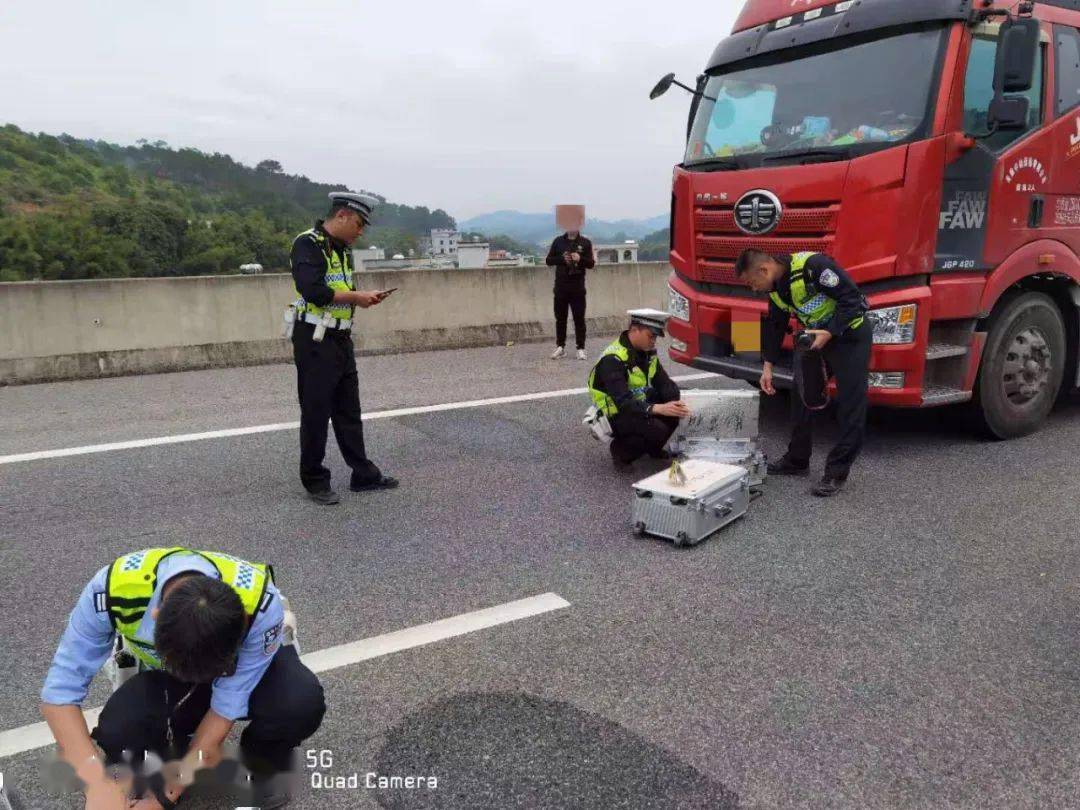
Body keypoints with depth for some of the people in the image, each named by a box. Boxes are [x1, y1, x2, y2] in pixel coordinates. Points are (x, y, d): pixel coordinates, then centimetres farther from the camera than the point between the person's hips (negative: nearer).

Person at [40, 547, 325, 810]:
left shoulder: (260, 601, -39)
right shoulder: (114, 588, -36)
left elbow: (226, 709, -29)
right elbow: (60, 690, -27)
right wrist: (98, 783, -38)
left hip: (247, 671, -1)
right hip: (163, 677, 1)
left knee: (300, 701, -34)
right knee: (118, 732, -32)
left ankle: (264, 765, 2)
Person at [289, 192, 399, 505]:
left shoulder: (342, 248, 14)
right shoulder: (308, 243, -14)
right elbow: (312, 290, -26)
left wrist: (363, 296, 2)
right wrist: (354, 296, -16)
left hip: (341, 339, 9)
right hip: (315, 341, -9)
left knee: (349, 411, 14)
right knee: (316, 412, 1)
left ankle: (363, 474, 23)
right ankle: (315, 481, 14)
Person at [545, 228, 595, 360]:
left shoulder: (585, 243, 2)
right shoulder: (558, 241, 7)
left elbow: (591, 264, -1)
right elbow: (549, 260, 5)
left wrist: (580, 259, -20)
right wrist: (562, 259, -12)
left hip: (578, 287, -2)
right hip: (561, 287, 2)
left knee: (579, 318, 1)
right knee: (560, 318, 7)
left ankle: (581, 348, 5)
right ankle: (560, 347, 17)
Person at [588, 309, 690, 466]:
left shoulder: (648, 351, -1)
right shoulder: (613, 359, -26)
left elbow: (665, 383, -3)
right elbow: (623, 403, -34)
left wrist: (677, 404, -25)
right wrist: (658, 408, -47)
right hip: (615, 416, -8)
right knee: (657, 429, -29)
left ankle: (653, 447, 10)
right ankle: (620, 448, -3)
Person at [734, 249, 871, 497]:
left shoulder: (812, 266, -27)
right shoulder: (776, 287, 0)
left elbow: (851, 297, -25)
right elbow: (775, 325, 9)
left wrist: (830, 333, -27)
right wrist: (768, 367, 7)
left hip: (850, 334, -8)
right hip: (817, 337, 8)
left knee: (851, 404, -6)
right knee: (802, 394, 10)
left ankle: (837, 471, -1)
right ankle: (797, 460, 22)